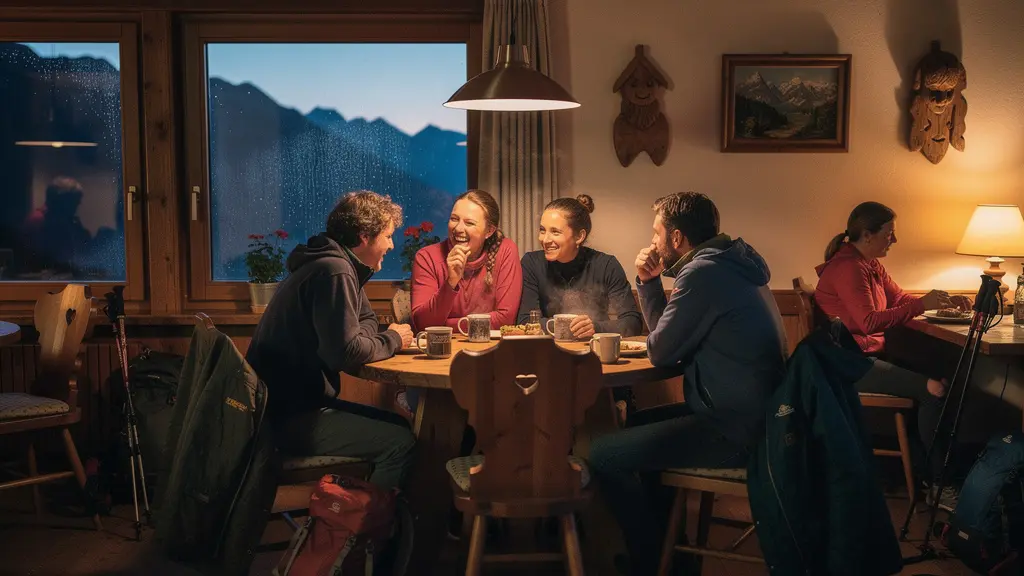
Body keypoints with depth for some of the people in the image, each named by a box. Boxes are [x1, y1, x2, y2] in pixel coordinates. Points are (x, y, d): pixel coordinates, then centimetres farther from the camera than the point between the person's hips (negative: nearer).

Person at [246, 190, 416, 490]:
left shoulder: (338, 266, 12)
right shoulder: (333, 271, -20)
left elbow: (366, 320, 22)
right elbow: (346, 353, -25)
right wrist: (392, 340, -7)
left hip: (297, 401, 11)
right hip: (289, 418, -11)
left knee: (398, 425, 16)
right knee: (400, 442, -14)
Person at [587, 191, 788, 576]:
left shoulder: (702, 272, -18)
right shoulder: (725, 264, 13)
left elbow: (660, 352, -11)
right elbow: (668, 334, 19)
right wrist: (648, 282, 6)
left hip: (734, 430, -11)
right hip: (749, 414, 11)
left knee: (602, 454, -9)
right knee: (637, 425, 26)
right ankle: (663, 538, 30)